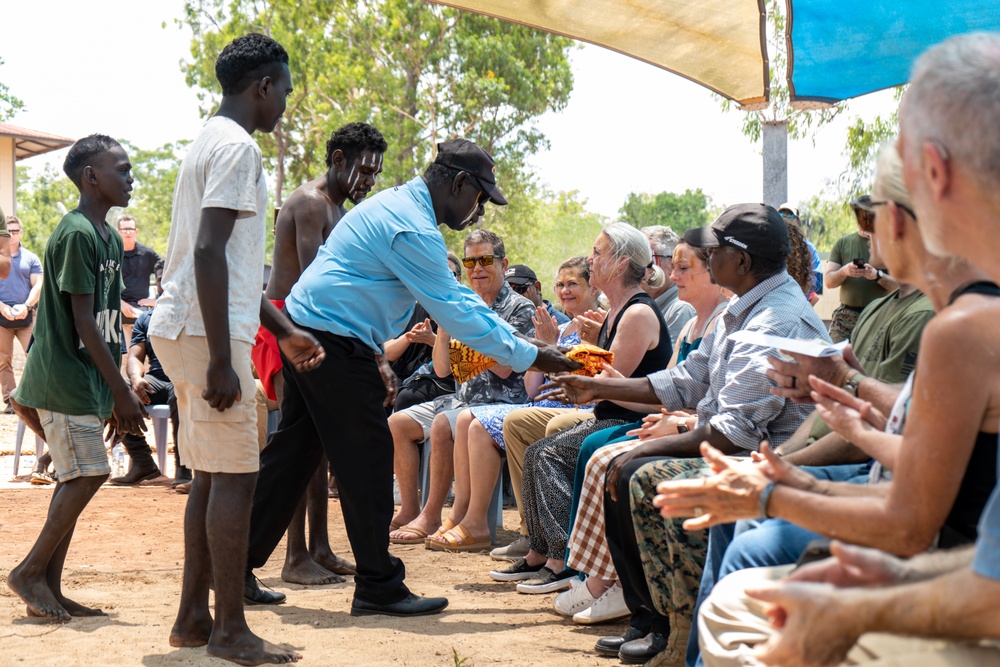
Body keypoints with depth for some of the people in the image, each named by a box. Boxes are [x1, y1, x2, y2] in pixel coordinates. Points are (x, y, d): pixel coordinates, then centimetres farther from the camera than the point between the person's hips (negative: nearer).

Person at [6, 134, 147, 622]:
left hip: (87, 380, 9)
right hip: (64, 376, -9)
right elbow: (83, 321, -18)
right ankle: (30, 572, 2)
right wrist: (121, 391, -17)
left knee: (76, 480, 8)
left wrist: (115, 393, 14)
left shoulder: (110, 238, 13)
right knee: (88, 475, -10)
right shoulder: (75, 234, -15)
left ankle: (49, 589, 13)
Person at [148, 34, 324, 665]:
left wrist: (283, 330, 26)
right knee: (236, 475, -6)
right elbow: (209, 252, -21)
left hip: (183, 328, 10)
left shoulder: (213, 142, 21)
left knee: (213, 474, 13)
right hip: (207, 330, -10)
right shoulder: (238, 147, -11)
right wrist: (221, 360, -23)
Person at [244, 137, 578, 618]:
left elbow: (455, 294, 19)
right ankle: (378, 587, 4)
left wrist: (517, 342, 14)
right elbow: (454, 311, -18)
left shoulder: (401, 205, 16)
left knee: (294, 452, 14)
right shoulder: (412, 228, -18)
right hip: (335, 341, -11)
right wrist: (527, 358, -12)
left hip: (305, 334, 11)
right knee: (368, 461, -4)